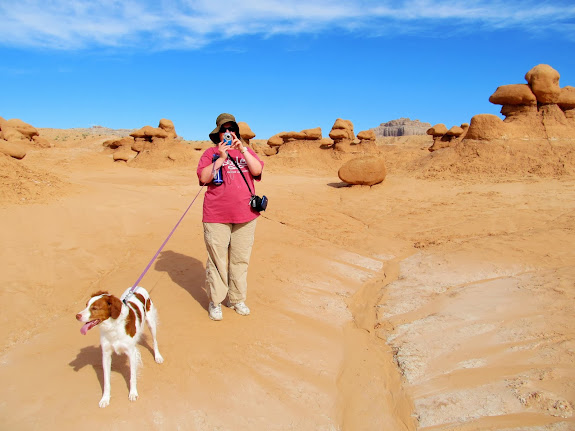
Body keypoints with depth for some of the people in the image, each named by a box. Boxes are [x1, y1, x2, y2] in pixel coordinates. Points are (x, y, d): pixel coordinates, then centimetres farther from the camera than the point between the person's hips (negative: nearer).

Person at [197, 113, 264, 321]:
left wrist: (242, 149, -11)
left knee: (240, 259, 8)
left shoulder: (246, 151, 14)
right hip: (217, 217, -2)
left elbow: (257, 170, -3)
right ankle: (215, 301, 14)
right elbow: (204, 177, -6)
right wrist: (221, 158, -12)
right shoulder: (210, 153, 7)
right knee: (217, 259, 1)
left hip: (245, 215, 3)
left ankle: (237, 299, 21)